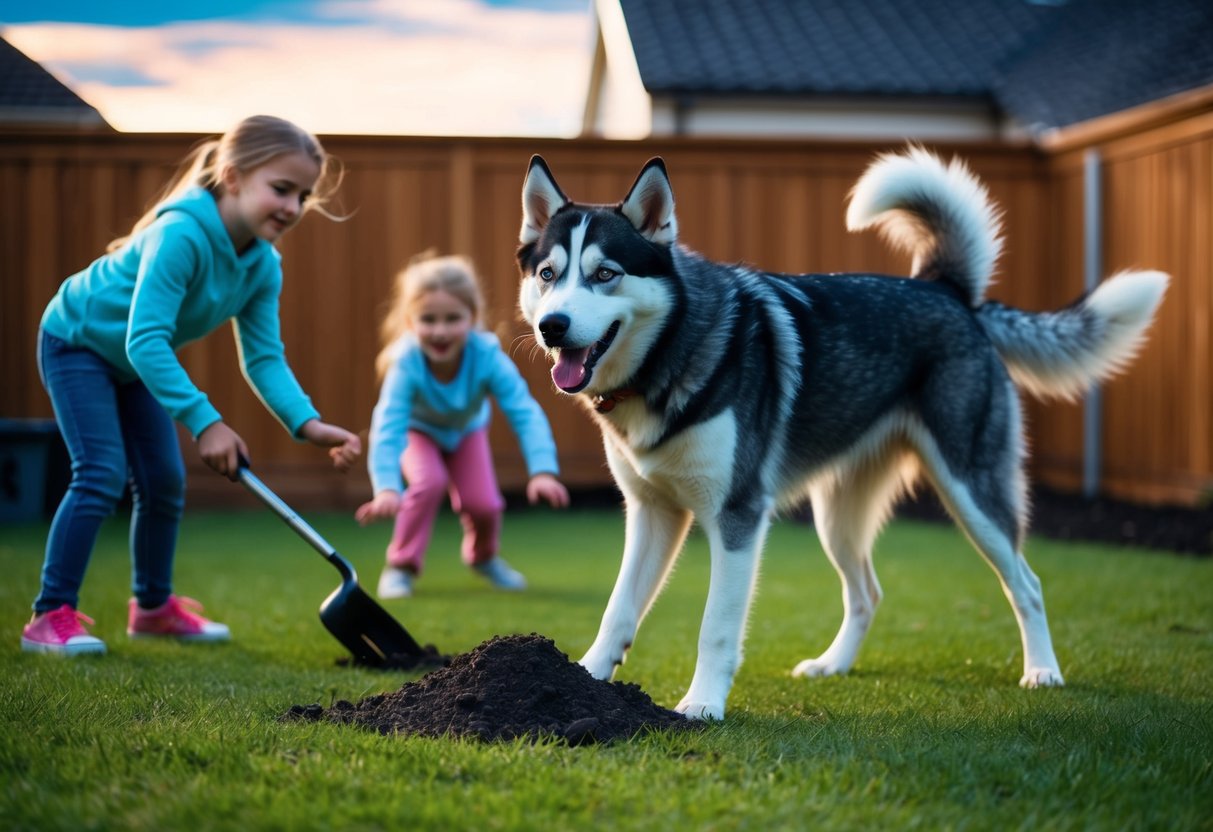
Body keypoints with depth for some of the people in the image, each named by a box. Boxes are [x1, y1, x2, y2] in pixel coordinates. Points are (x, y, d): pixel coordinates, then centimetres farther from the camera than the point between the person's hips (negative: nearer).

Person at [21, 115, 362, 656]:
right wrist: (204, 422, -47)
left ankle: (153, 607, 26)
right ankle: (51, 616, -11)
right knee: (103, 474, -18)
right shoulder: (180, 235, -37)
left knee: (164, 480, 9)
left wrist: (308, 424, -30)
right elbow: (145, 341, -42)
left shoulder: (263, 266, -13)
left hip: (135, 362, 8)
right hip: (77, 343, -8)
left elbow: (264, 359, -14)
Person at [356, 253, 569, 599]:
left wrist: (543, 471, -53)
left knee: (483, 503, -13)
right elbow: (388, 428, -46)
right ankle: (400, 566, -7)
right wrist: (387, 489, -60)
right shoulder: (406, 362, -41)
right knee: (430, 482, -29)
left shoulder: (487, 355, -38)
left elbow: (525, 414, -40)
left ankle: (483, 555, 23)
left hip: (466, 429, 2)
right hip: (416, 430, -1)